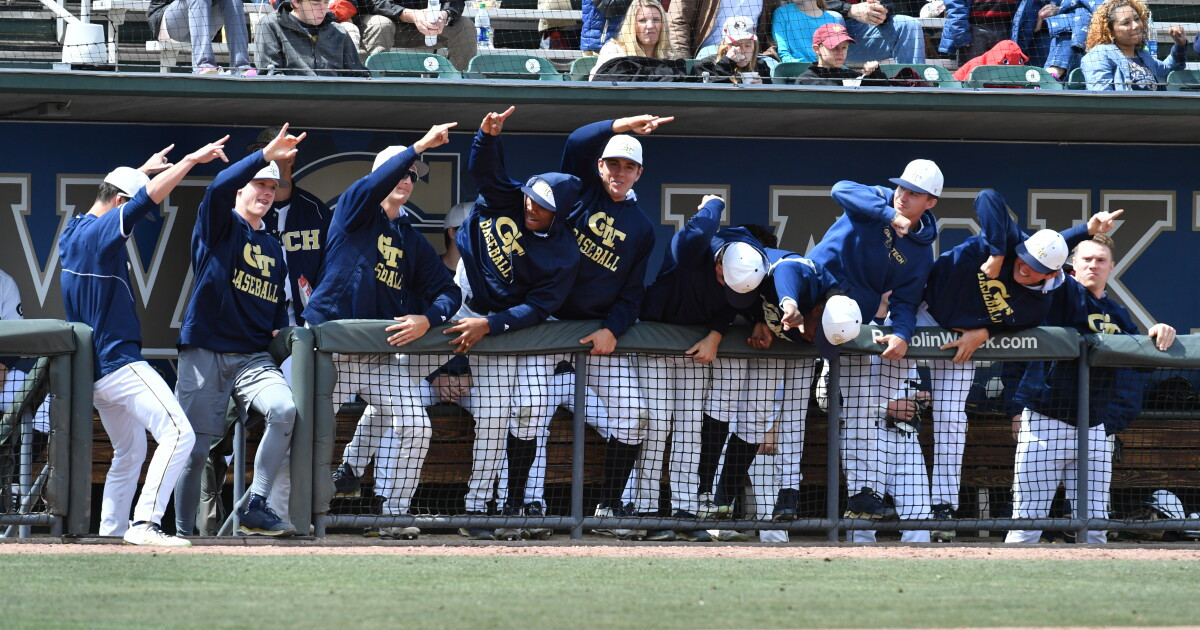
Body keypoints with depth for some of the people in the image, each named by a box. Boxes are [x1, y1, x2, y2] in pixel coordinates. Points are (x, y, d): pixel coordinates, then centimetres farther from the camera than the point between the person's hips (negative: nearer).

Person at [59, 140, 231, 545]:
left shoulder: (71, 235, 13)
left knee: (130, 451, 22)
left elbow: (113, 193, 33)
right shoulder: (101, 233, -13)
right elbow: (149, 197, -23)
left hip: (92, 370, 10)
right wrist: (191, 160, -19)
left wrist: (145, 170, 40)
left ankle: (110, 530, 21)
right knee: (178, 434, -18)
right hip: (120, 363, -10)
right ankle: (145, 524, -27)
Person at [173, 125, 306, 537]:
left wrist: (282, 331, 7)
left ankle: (256, 508, -22)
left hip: (253, 357, 4)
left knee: (284, 409, -25)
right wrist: (265, 156, -29)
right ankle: (183, 534, 8)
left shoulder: (273, 248, 21)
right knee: (195, 449, -6)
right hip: (204, 354, -4)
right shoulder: (219, 225, 3)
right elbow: (219, 188, -20)